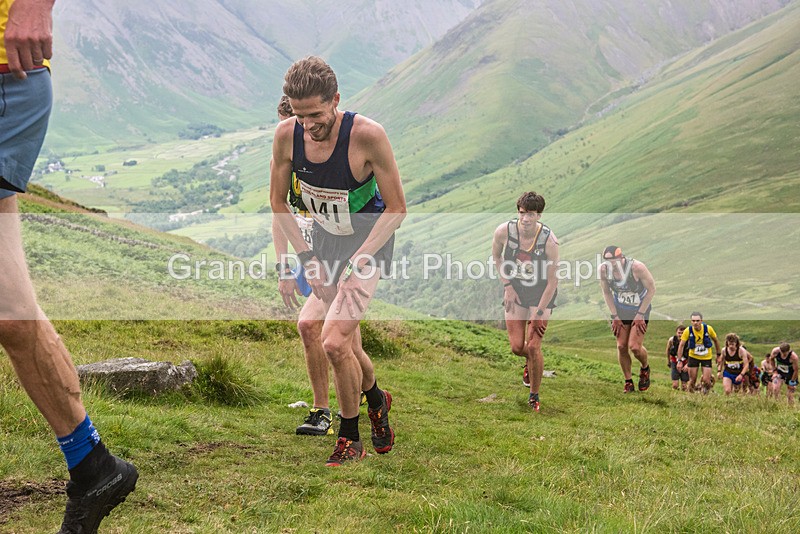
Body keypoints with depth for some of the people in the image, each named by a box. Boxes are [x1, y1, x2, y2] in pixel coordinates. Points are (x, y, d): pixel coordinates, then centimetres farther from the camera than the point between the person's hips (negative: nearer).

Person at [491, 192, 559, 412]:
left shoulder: (549, 241, -24)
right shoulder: (504, 231, -17)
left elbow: (552, 281, -16)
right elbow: (496, 255, 6)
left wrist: (539, 313, -16)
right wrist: (507, 286, -2)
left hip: (542, 293, -2)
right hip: (515, 289, 3)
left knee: (533, 347, -11)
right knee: (517, 347, -1)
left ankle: (534, 397, 11)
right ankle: (530, 363, 39)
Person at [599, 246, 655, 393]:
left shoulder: (636, 267, -29)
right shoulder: (603, 269, -18)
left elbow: (651, 289, -14)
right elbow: (606, 293, 0)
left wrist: (640, 314, -13)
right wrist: (614, 316, -3)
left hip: (640, 309, -3)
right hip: (620, 310, 4)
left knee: (634, 347, -12)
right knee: (621, 346, -3)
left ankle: (645, 368, 21)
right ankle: (628, 382, 15)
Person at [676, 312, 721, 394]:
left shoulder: (708, 329, -16)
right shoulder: (688, 331, -17)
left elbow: (715, 340, 2)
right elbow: (681, 345, -10)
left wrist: (718, 355, 7)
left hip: (706, 357, 0)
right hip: (693, 357, 0)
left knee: (706, 380, -9)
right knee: (692, 380, 0)